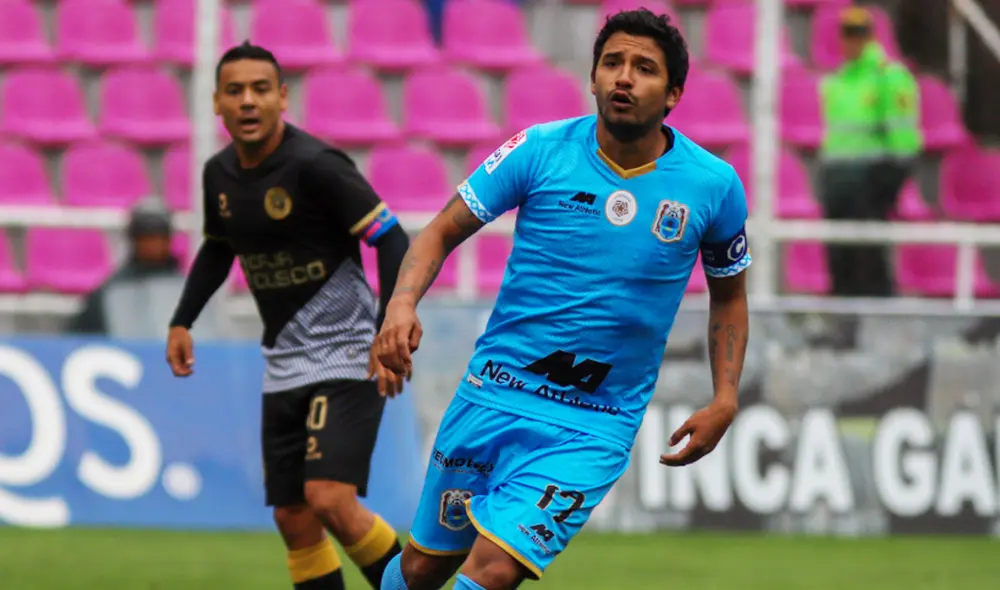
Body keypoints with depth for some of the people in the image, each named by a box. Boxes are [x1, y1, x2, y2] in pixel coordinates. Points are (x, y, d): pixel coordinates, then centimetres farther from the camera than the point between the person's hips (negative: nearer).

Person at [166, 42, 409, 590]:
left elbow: (392, 240, -19)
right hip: (283, 365, 7)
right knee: (294, 520, 4)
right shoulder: (220, 174, 5)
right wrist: (182, 321, 15)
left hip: (345, 357, -7)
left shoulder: (315, 165, -18)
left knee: (329, 499, -20)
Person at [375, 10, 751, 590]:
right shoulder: (541, 150, -6)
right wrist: (404, 304, -19)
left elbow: (729, 293, 13)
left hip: (595, 428, -1)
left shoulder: (713, 185, -4)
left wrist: (725, 400, 2)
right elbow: (441, 233, 0)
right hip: (494, 392, 1)